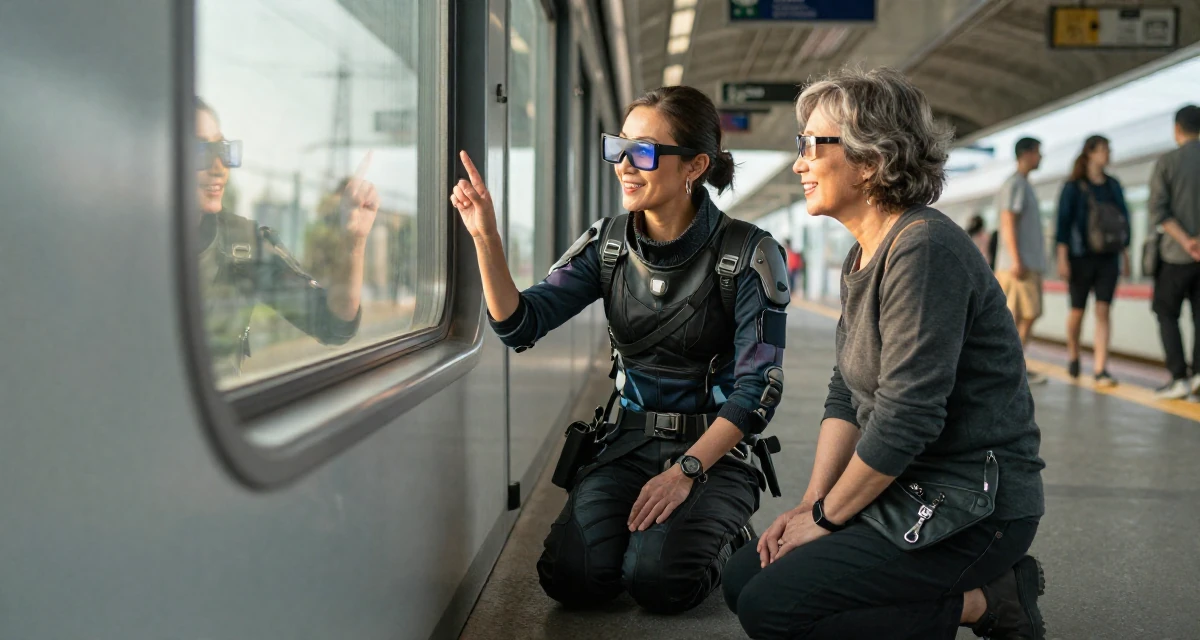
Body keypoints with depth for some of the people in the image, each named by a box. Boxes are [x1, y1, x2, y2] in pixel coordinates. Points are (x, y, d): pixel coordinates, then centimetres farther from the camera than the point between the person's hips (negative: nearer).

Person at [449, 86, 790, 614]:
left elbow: (758, 385, -12)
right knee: (572, 577, -18)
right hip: (629, 446, 4)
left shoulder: (749, 254, -10)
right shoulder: (607, 244, 3)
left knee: (658, 580, -26)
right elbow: (519, 324, -4)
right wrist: (486, 238, -19)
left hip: (714, 453, -3)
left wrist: (685, 471, -20)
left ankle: (722, 539, 8)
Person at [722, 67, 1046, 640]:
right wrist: (811, 504, 1)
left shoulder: (925, 250, -20)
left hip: (973, 505, -10)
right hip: (913, 491, 10)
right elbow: (846, 398, 12)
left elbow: (906, 417, -24)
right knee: (742, 577, 7)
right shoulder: (861, 256, 11)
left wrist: (825, 516, -13)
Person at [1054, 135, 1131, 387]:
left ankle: (1101, 369, -9)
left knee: (1103, 311, -6)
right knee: (1078, 310, 7)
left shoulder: (1113, 185, 10)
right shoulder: (1073, 187, -3)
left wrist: (1126, 255, 11)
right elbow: (1063, 223, -7)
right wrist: (1062, 259, -13)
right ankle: (1073, 356, 31)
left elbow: (1124, 219, 15)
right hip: (1081, 257, -3)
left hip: (1108, 257, 3)